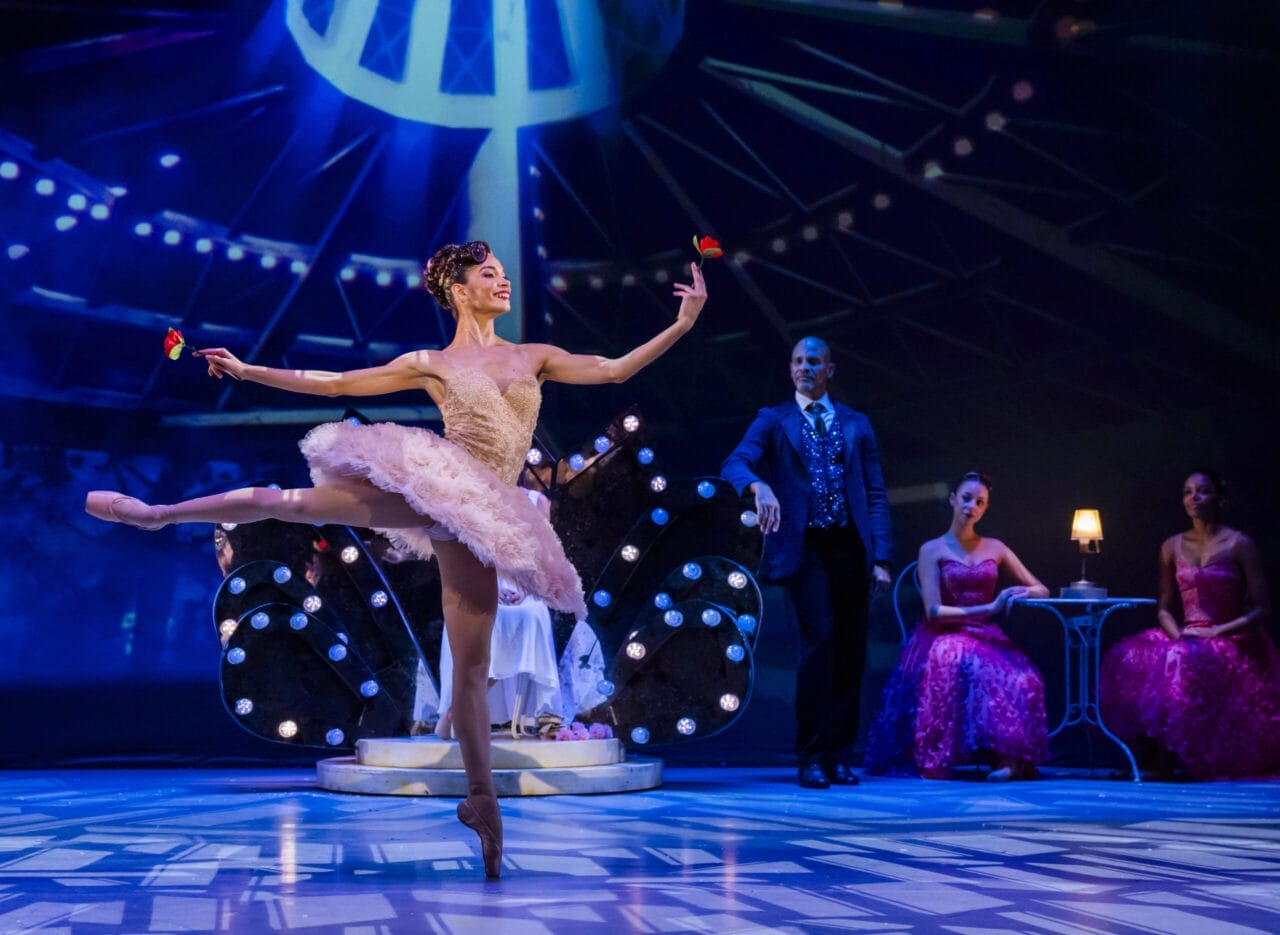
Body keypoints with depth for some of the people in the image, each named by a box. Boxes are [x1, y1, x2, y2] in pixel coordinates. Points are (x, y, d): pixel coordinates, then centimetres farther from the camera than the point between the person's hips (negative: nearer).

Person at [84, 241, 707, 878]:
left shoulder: (535, 357, 16)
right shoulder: (430, 365, 11)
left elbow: (613, 370, 8)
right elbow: (332, 384, 12)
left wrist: (681, 324, 0)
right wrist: (247, 371, 10)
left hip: (478, 514, 1)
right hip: (429, 488, -1)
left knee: (472, 663, 0)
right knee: (290, 501, -8)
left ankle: (480, 797, 5)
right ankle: (156, 513, 7)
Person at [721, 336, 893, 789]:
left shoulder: (856, 424, 16)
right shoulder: (774, 421, 9)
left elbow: (875, 495, 11)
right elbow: (733, 465, -8)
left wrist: (881, 558, 1)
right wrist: (758, 485, -31)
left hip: (851, 548, 3)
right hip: (805, 548, -3)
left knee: (850, 650, 4)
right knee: (819, 638, -15)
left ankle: (840, 756, 15)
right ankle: (812, 758, -7)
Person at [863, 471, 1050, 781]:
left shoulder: (995, 548, 15)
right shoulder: (932, 550, 4)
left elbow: (1042, 590, 17)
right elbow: (934, 611, -7)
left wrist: (1024, 592, -8)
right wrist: (989, 608, -13)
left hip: (987, 638, 3)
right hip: (945, 637, -3)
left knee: (1020, 676, -31)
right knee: (953, 664, -40)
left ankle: (1011, 756, -27)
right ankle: (939, 758, -35)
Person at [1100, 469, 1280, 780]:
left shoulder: (1240, 545, -1)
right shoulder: (1172, 547, 12)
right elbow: (1164, 609, 11)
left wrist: (1216, 632, -16)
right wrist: (1178, 636, -11)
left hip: (1232, 643, -4)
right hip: (1185, 639, 4)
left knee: (1183, 663, -36)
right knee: (1128, 658, -25)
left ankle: (1167, 758, -23)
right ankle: (1151, 758, -20)